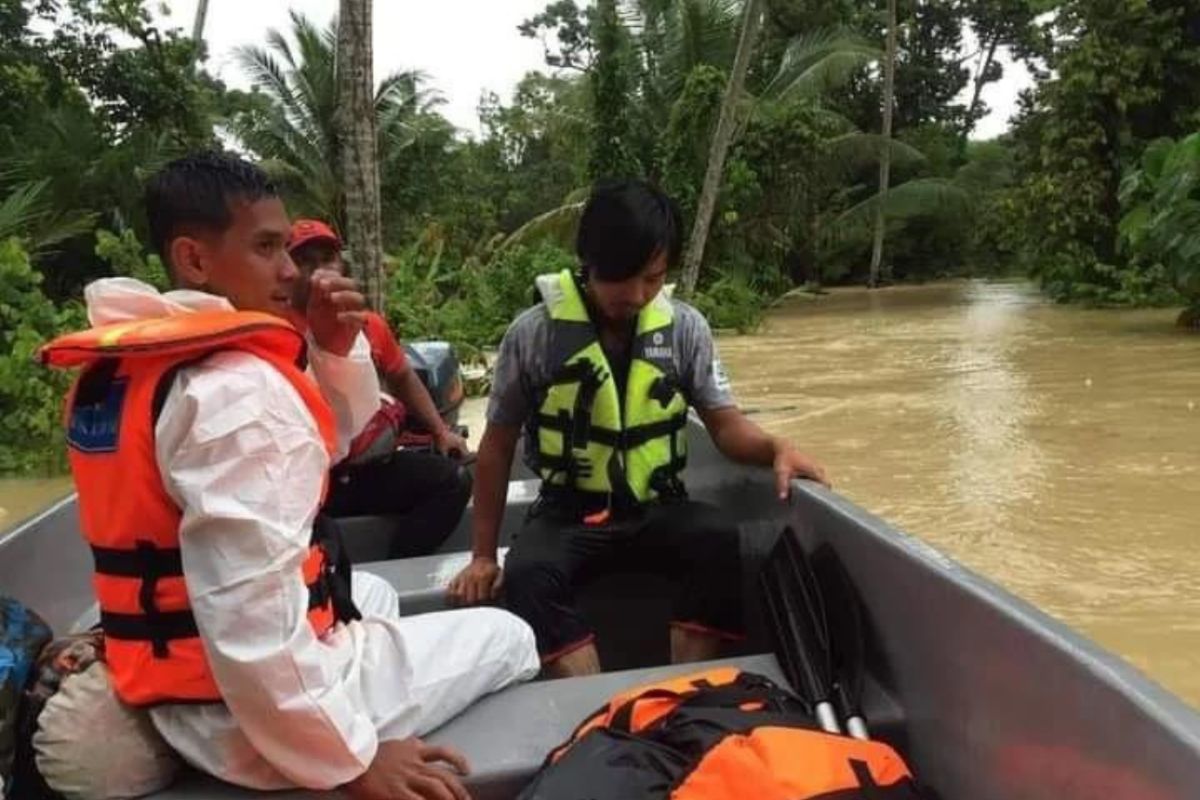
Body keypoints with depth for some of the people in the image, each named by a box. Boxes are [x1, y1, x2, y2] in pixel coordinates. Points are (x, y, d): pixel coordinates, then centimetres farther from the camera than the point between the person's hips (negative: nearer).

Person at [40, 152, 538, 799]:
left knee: (373, 595, 34)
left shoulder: (117, 368, 6)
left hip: (172, 675, 10)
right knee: (507, 638, 7)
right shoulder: (236, 391, -27)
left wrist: (336, 350, -4)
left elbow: (328, 438, 14)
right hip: (247, 711, -9)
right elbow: (248, 619, -34)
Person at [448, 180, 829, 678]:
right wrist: (483, 555, 2)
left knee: (724, 544, -30)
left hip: (658, 509, 2)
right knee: (528, 577, -33)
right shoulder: (533, 334, -6)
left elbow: (724, 424, 2)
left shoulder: (685, 328, -2)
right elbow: (497, 447, 3)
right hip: (568, 514, -1)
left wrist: (775, 449, -22)